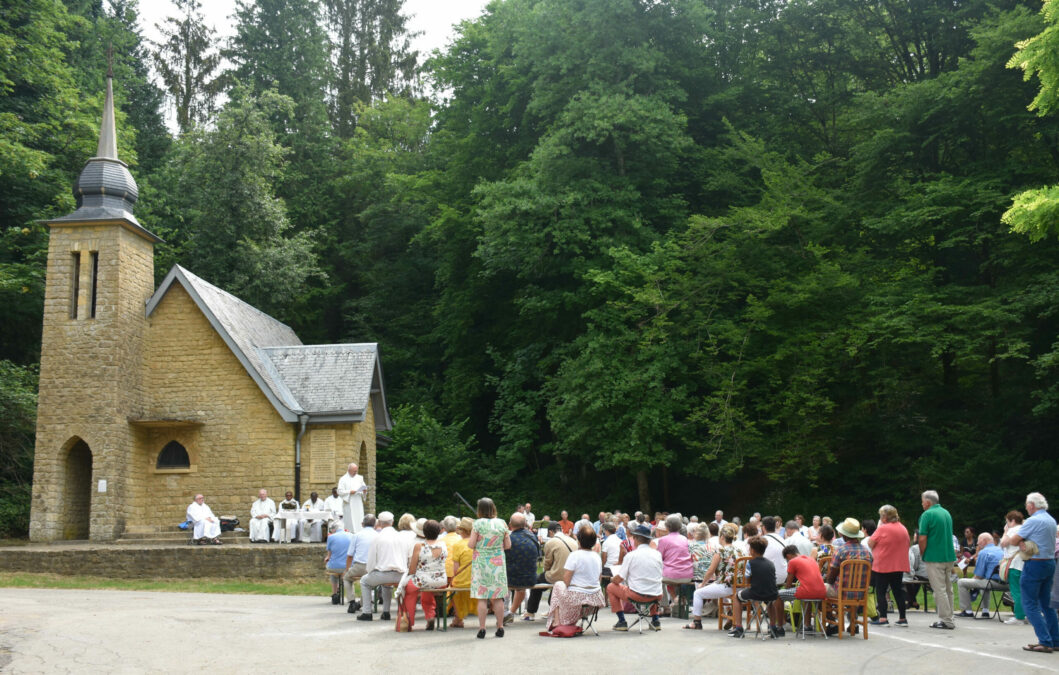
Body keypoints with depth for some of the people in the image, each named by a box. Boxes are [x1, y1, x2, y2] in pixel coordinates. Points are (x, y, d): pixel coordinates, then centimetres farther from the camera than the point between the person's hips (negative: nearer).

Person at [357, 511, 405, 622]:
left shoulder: (378, 537, -4)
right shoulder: (401, 537, 10)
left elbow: (371, 559, -1)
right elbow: (407, 558, 15)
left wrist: (369, 570, 17)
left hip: (384, 572, -5)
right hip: (400, 575, 5)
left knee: (364, 581, 22)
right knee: (386, 583, 38)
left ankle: (366, 612, 14)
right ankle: (386, 612, 28)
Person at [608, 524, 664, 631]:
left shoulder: (631, 555, -10)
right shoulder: (657, 554, 2)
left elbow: (618, 580, -7)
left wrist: (612, 579, 17)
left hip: (637, 595, -5)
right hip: (656, 596, 5)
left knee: (611, 587, 17)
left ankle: (622, 621, 11)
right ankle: (655, 620, 29)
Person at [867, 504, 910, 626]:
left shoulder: (882, 529, -14)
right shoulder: (903, 529, 8)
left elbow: (870, 543, -9)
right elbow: (906, 545, 18)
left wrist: (878, 526, -2)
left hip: (883, 565, -7)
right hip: (899, 565, 7)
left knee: (880, 591, 1)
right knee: (898, 590, 12)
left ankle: (883, 618, -4)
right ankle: (902, 618, 12)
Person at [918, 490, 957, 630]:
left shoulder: (927, 515, -12)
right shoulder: (946, 513, 12)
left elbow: (922, 539, -17)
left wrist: (922, 554, -1)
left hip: (934, 558, -8)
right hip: (949, 556, 8)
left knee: (939, 590, -3)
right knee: (947, 589, 14)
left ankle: (946, 620, -3)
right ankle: (948, 618, 19)